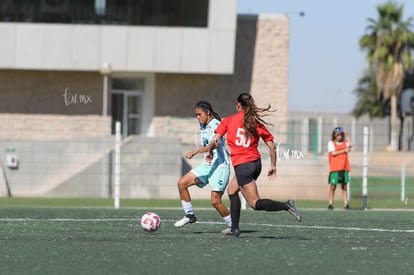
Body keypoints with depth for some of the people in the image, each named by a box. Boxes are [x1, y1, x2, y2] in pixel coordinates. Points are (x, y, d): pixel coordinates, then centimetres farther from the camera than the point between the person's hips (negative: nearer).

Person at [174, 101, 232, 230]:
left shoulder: (215, 125, -15)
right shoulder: (203, 126, 12)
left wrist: (195, 152, -38)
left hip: (220, 166, -9)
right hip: (207, 165, 9)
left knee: (215, 201, -12)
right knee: (182, 183, -3)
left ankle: (233, 226, 4)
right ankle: (189, 216, 6)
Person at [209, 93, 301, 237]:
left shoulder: (228, 121, -2)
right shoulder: (257, 123, 7)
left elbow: (215, 141, -5)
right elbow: (272, 146, 5)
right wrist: (273, 166, 15)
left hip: (242, 165, -6)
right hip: (256, 163, 6)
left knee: (255, 202, -4)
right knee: (232, 190, 25)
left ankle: (286, 206, -27)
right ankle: (234, 228, 24)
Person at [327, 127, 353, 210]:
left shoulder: (345, 143, 12)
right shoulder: (331, 143, 3)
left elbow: (351, 145, -8)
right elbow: (333, 153, -10)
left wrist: (346, 136, -4)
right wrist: (344, 151, -8)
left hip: (344, 168, 3)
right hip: (334, 168, -3)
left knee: (344, 186, 3)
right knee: (333, 186, -1)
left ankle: (346, 203, 3)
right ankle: (330, 204, 4)